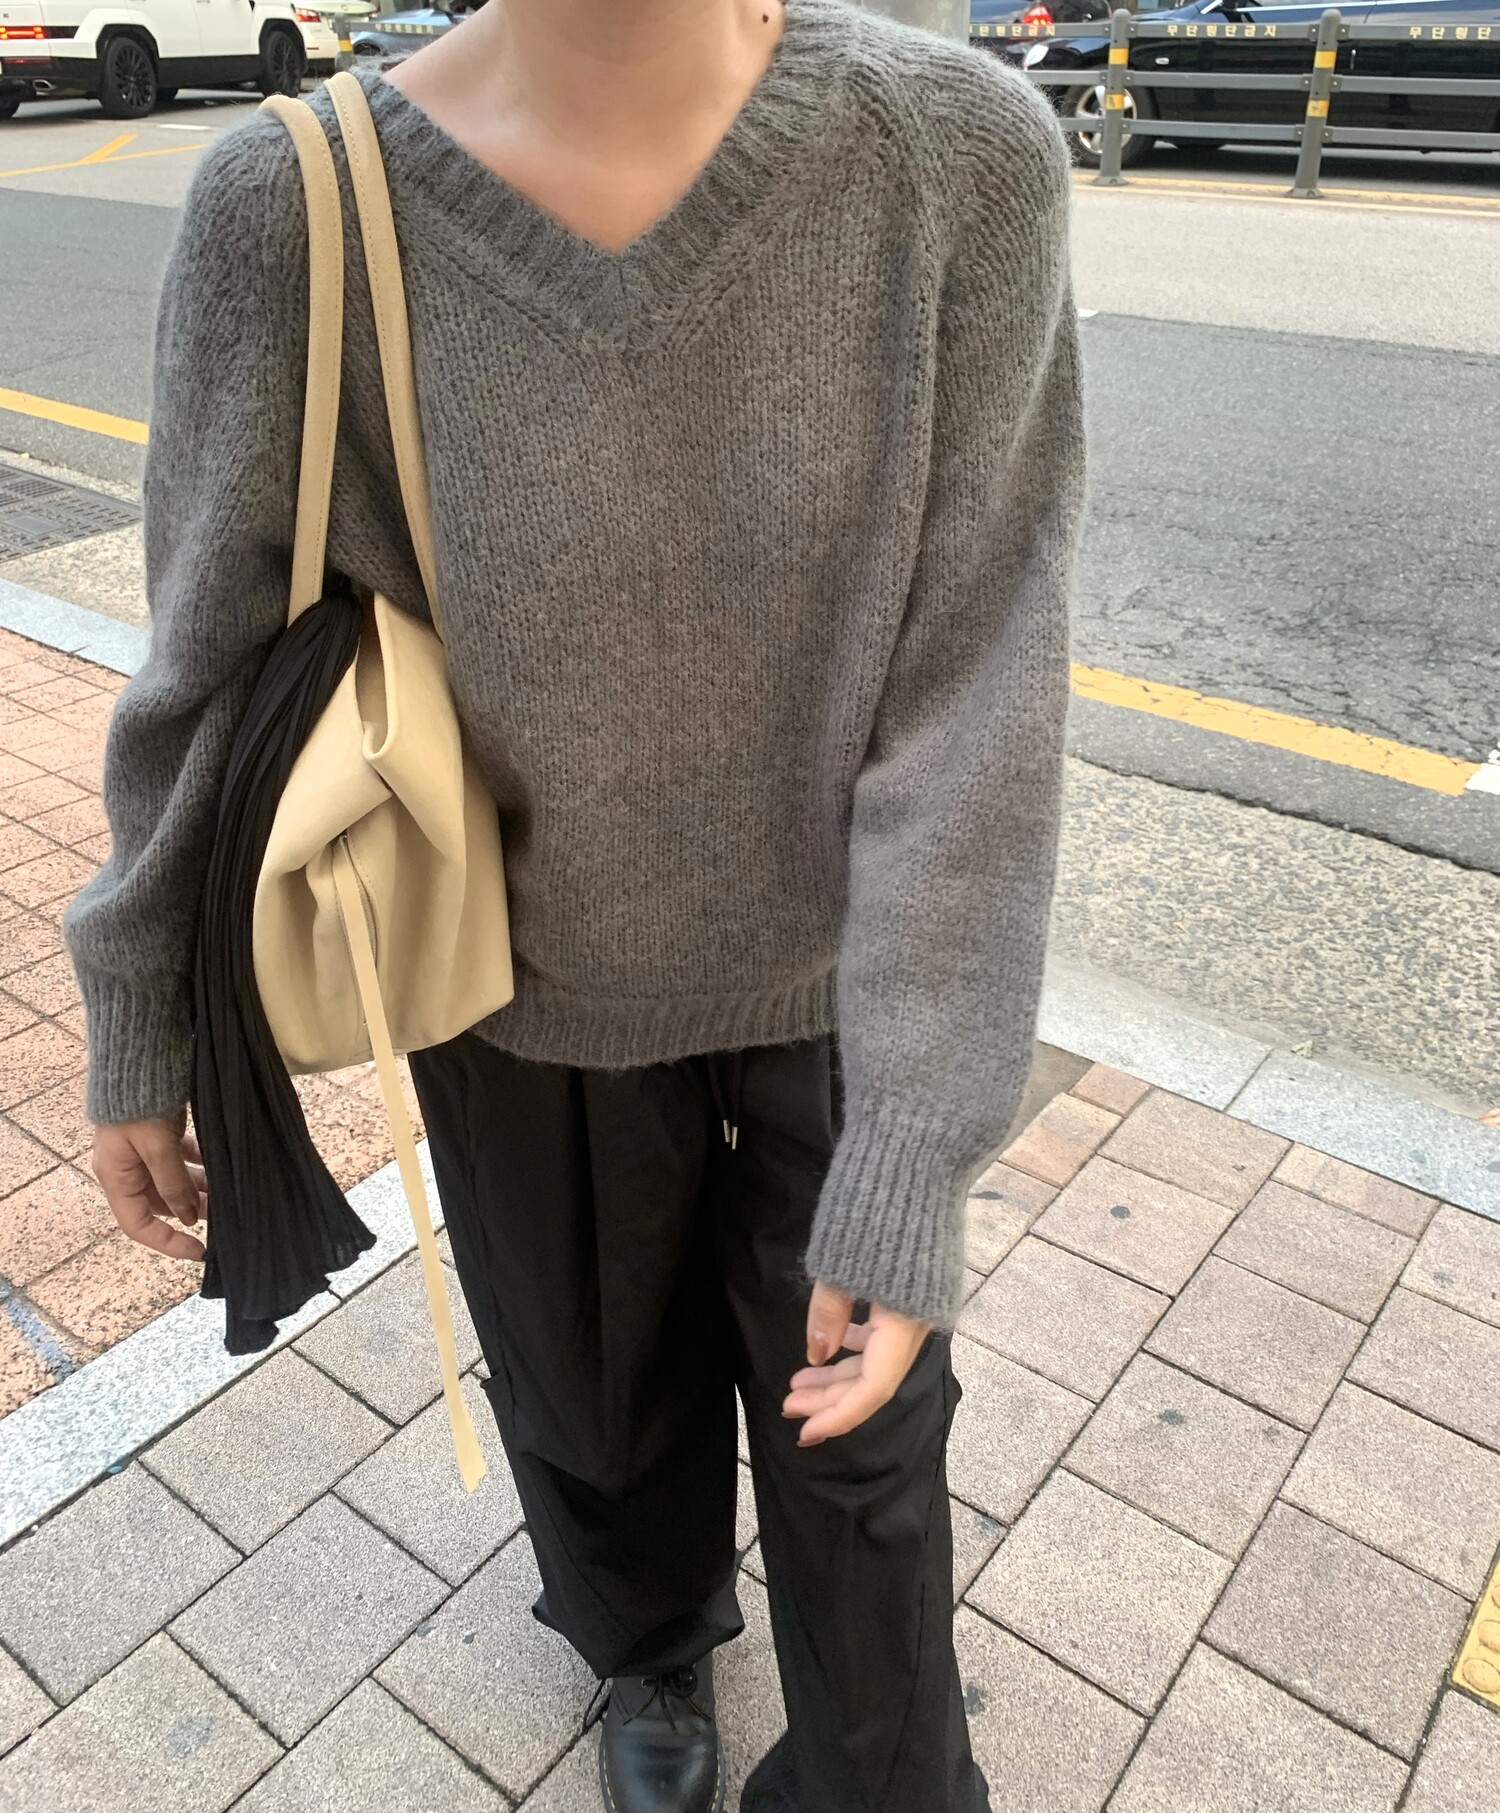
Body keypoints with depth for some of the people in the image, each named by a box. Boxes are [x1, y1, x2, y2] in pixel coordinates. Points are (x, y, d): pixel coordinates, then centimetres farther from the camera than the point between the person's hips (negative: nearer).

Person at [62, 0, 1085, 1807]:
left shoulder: (964, 155, -19)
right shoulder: (295, 208, -17)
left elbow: (975, 699, -19)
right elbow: (210, 658, -6)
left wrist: (913, 1166, -20)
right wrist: (139, 1028, 3)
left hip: (840, 974, 0)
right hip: (531, 1002, 1)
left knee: (855, 1430, 20)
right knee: (595, 1393, 26)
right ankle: (651, 1640, 63)